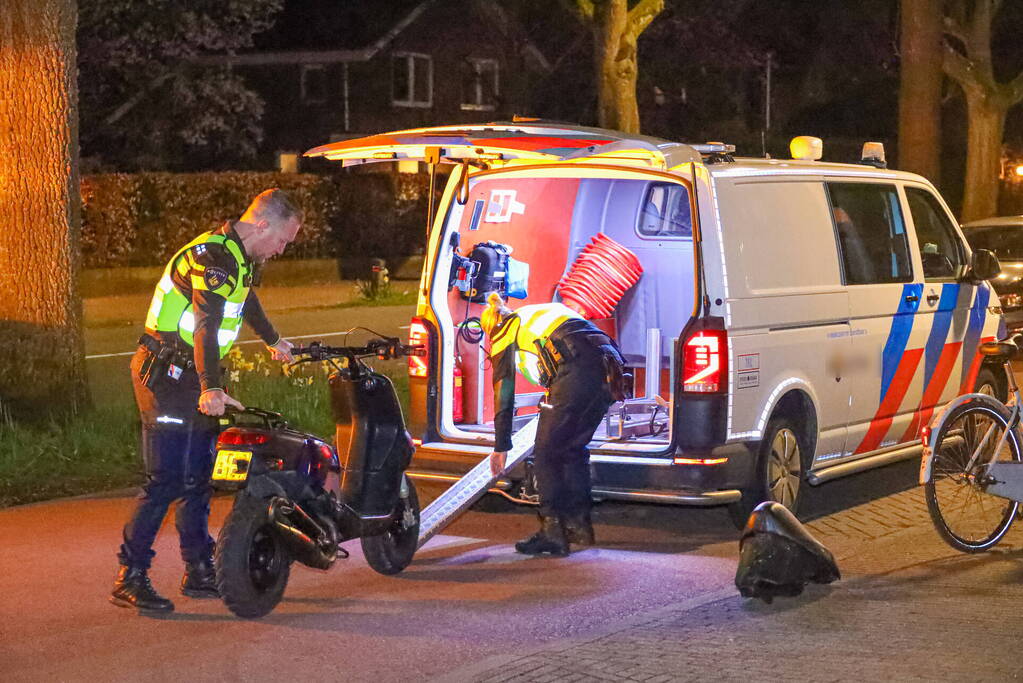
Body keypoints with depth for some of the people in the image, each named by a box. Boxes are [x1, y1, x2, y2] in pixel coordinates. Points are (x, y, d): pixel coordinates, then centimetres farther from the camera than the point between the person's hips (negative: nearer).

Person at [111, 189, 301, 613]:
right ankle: (129, 579, -9)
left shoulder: (240, 258, 13)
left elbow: (247, 300, 35)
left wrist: (273, 342, 52)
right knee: (165, 480, -13)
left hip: (193, 377, 10)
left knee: (197, 479, 10)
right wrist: (211, 389, -42)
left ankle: (199, 573, 16)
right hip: (167, 375, -10)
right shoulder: (213, 257, -20)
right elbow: (206, 324, -32)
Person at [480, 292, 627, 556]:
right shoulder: (542, 313, 36)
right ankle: (579, 524, 23)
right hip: (609, 371, 7)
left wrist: (501, 446, 27)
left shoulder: (504, 336, 17)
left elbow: (503, 396, 19)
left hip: (576, 374, -7)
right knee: (574, 448, 20)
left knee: (546, 454, 4)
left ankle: (552, 532, 1)